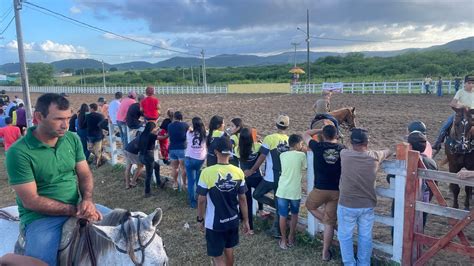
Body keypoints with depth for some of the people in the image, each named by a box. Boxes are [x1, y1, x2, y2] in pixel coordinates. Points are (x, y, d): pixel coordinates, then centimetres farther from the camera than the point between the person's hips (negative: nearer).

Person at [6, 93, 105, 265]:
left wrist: (87, 200, -15)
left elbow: (85, 174, 4)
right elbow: (31, 200, -16)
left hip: (77, 208, 5)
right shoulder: (18, 152, -16)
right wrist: (74, 210, -19)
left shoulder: (73, 139, 0)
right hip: (41, 217, -5)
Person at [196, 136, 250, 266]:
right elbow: (242, 199, -2)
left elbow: (202, 200, -12)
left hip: (214, 223, -4)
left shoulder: (207, 172, -20)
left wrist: (200, 218, 4)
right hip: (233, 220, 4)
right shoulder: (238, 172, -9)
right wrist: (246, 220, 9)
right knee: (229, 249, 24)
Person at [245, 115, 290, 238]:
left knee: (257, 194, 14)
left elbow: (261, 158, -9)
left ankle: (279, 207, 3)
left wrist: (251, 171, 2)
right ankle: (277, 230, 16)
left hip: (270, 177, -4)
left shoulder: (270, 138, -10)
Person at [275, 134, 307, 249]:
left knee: (283, 216, 11)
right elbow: (304, 168, 7)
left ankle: (284, 240, 18)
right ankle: (291, 238, 30)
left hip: (282, 190, 2)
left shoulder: (282, 155, 1)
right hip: (295, 191, -2)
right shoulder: (301, 155, -8)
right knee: (294, 215, 19)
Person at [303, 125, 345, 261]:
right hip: (337, 191, 3)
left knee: (310, 206, 29)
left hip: (320, 189, -2)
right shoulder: (343, 149, -3)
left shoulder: (318, 147, -9)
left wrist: (320, 129, 16)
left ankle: (328, 222, 15)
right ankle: (326, 253, 20)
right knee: (330, 223, 13)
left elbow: (305, 135, 9)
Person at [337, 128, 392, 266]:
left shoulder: (344, 154, -11)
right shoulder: (374, 156, -6)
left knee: (345, 236, 13)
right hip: (368, 205, 2)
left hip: (347, 205, -2)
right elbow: (388, 152, 17)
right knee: (365, 237, 18)